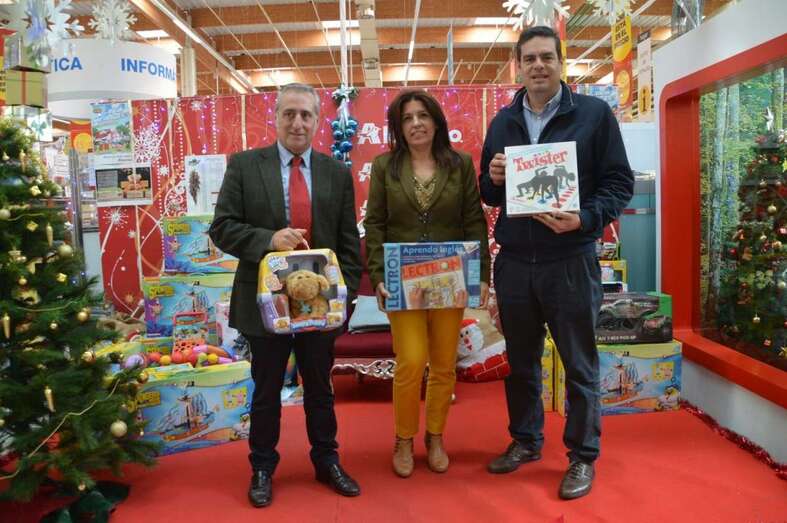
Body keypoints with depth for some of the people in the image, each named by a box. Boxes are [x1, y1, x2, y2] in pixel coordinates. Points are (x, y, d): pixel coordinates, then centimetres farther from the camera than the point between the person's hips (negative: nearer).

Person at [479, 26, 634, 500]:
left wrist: (585, 219, -20)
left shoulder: (595, 113, -1)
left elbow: (620, 182, -4)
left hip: (571, 261, -4)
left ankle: (583, 457, 23)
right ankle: (525, 440, 33)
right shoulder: (502, 122, 11)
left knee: (580, 366, 6)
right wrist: (493, 179, -8)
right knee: (520, 361, 15)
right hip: (514, 262, 4)